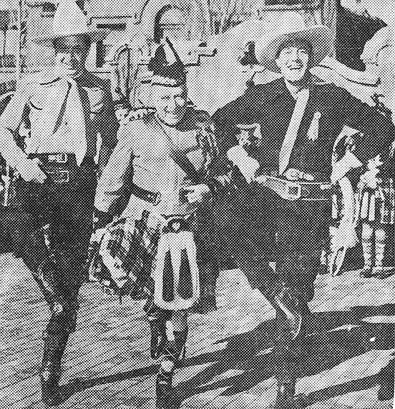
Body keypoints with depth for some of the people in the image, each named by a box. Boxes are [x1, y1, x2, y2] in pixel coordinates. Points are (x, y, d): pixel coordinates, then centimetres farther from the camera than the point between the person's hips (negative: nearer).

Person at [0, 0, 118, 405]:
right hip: (39, 176, -1)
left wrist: (104, 171, 6)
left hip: (80, 179, 1)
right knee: (38, 239, -36)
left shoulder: (99, 89, 13)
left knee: (70, 273, 1)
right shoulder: (33, 85, 8)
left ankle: (50, 372, 14)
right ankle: (62, 306, -20)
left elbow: (110, 139, 23)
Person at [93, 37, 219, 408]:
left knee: (178, 308, 4)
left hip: (185, 230, 0)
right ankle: (154, 311, 12)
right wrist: (100, 227, 2)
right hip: (141, 224, 0)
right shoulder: (136, 131, -4)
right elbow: (110, 184, 2)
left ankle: (165, 377, 27)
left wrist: (205, 189, -6)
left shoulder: (203, 127, 1)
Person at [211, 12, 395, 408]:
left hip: (309, 206, -1)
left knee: (297, 292, 0)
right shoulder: (261, 96, 7)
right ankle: (280, 296, -10)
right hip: (264, 196, 1)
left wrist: (342, 167, 4)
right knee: (238, 238, -34)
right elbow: (218, 122, 19)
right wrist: (239, 156, 5)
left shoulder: (331, 97, 4)